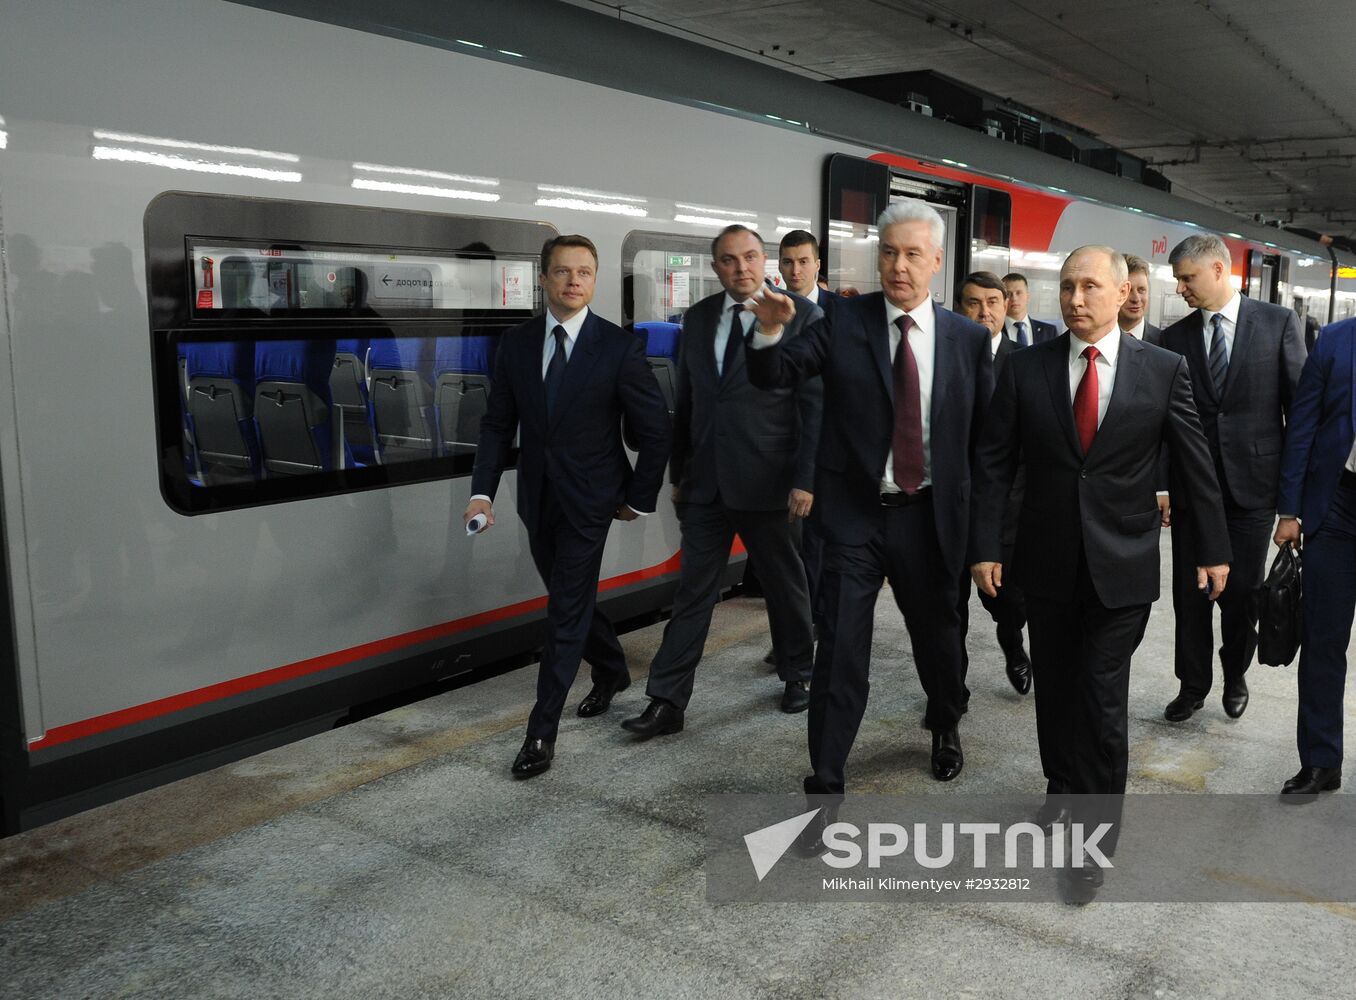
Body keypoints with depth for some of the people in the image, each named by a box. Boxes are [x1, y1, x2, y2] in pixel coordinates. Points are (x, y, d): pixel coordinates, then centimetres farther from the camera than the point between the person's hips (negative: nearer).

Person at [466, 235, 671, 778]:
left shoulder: (620, 347, -11)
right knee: (571, 600, 19)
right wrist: (482, 490, -8)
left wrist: (639, 499, -4)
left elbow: (655, 429, -6)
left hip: (589, 498, -5)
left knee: (566, 611, -4)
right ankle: (612, 670, 46)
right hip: (537, 499, 5)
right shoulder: (515, 344, 0)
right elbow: (497, 423, 3)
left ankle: (542, 733, 4)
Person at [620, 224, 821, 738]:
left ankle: (797, 673, 35)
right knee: (693, 592, 6)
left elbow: (816, 403, -7)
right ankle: (667, 701, 11)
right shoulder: (697, 318, 8)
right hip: (705, 481, 4)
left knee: (786, 584, 13)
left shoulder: (802, 316, -6)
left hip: (770, 481, -3)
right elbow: (685, 400, 12)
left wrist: (806, 478, -12)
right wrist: (678, 471, 12)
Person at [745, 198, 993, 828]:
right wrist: (770, 330, -31)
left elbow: (987, 428, 5)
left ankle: (946, 724, 50)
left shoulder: (968, 338, 1)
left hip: (929, 515, 2)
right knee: (840, 649, -2)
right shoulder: (843, 321, -3)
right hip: (854, 514, -2)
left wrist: (981, 513, 3)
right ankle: (826, 784, 11)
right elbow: (774, 375, -11)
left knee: (936, 630, 19)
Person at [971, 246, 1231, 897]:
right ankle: (1062, 787, 38)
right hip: (1046, 562, 2)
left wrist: (1214, 549, 6)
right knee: (1054, 688, 15)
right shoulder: (1026, 368, -2)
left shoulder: (1164, 370, -3)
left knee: (1104, 698, -1)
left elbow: (1196, 463, 3)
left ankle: (1096, 830, 14)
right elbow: (993, 463, -2)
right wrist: (985, 548, -7)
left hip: (1122, 566, -2)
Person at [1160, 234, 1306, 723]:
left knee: (1241, 592, 7)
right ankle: (1192, 685, 22)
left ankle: (1235, 676, 31)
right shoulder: (1175, 336, 4)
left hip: (1253, 482, -1)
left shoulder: (1278, 322, -1)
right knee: (1190, 592, 6)